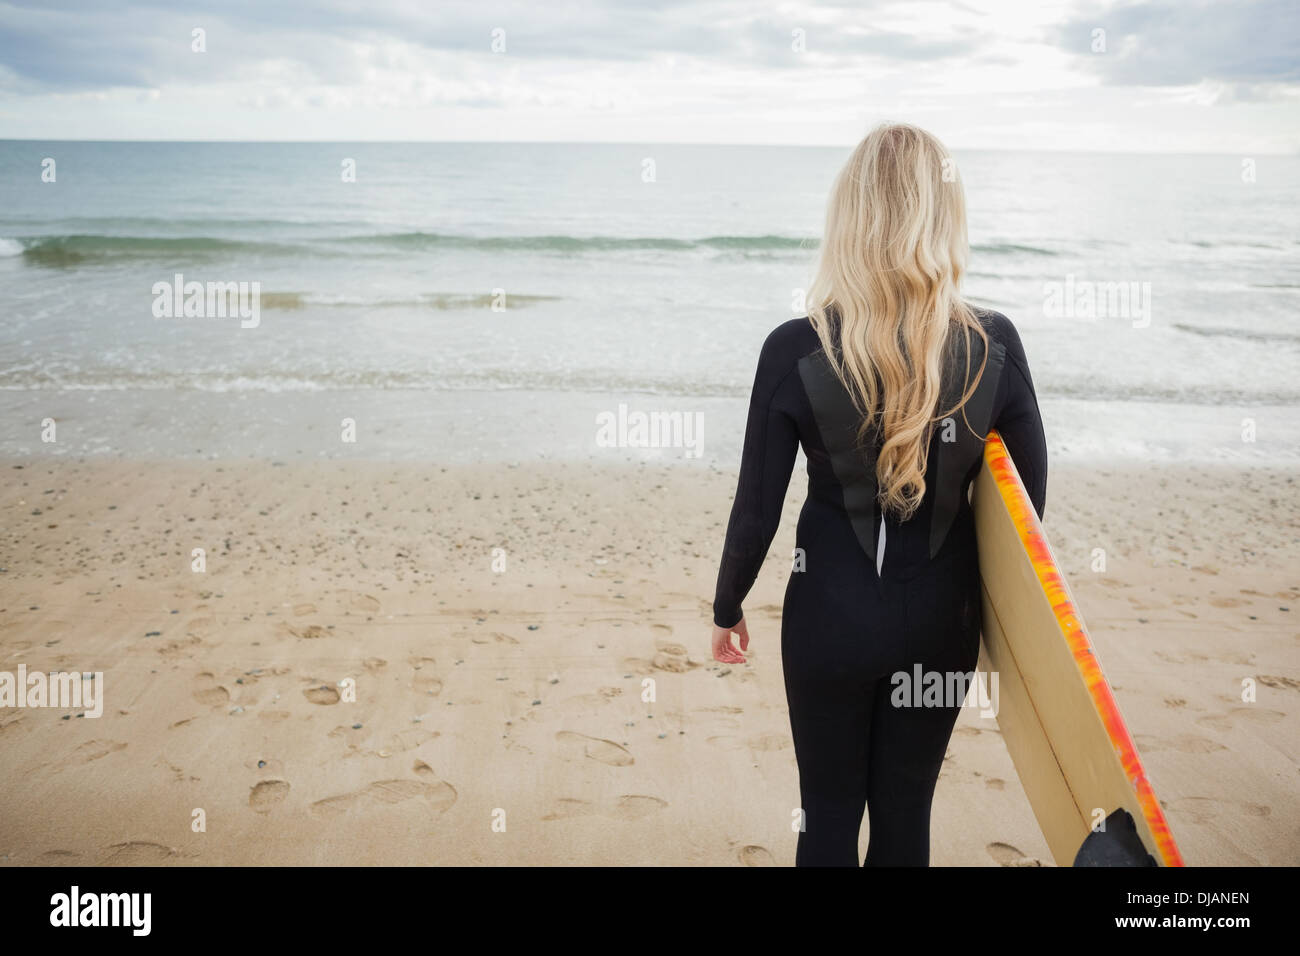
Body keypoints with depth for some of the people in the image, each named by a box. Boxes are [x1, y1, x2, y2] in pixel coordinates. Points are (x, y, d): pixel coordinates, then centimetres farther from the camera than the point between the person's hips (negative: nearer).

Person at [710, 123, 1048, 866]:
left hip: (833, 612, -2)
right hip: (941, 615, 2)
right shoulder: (993, 345, -12)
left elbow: (757, 511, -11)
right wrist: (993, 607, 15)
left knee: (830, 809, 16)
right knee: (908, 806, 19)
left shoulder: (797, 351, -18)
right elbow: (1029, 496, -2)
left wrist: (728, 610, 6)